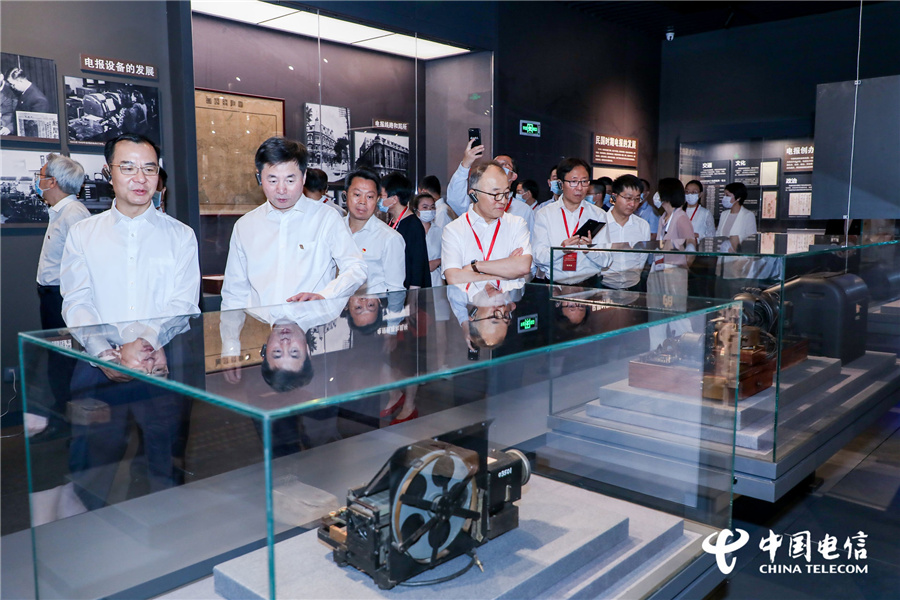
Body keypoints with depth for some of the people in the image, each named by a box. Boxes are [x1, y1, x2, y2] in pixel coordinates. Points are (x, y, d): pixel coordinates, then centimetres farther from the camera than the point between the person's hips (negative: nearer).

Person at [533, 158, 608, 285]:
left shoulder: (598, 214, 13)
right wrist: (561, 249, -18)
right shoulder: (544, 214, 10)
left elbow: (605, 262, 6)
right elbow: (538, 258, 0)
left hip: (588, 283, 1)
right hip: (552, 283, 0)